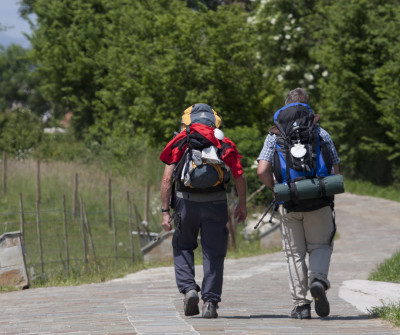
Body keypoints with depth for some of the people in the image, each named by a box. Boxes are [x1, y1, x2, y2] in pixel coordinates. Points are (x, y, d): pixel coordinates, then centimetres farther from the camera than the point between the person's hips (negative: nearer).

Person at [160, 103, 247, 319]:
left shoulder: (179, 142, 9)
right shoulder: (224, 143, 11)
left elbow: (167, 178, 0)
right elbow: (239, 177, 4)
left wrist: (165, 211, 1)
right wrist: (242, 204, 17)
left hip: (186, 201, 0)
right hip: (215, 202, 0)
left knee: (183, 247, 18)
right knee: (213, 253, 6)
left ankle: (188, 289, -1)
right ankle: (210, 302, -1)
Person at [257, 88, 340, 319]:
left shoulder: (275, 136, 3)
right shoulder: (322, 134, 4)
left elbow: (262, 171, -8)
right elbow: (335, 172, 3)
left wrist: (277, 190, 9)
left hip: (289, 204, 0)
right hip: (319, 203, 0)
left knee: (295, 253, 10)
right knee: (321, 246, 14)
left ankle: (301, 305, 4)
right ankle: (318, 279, -16)